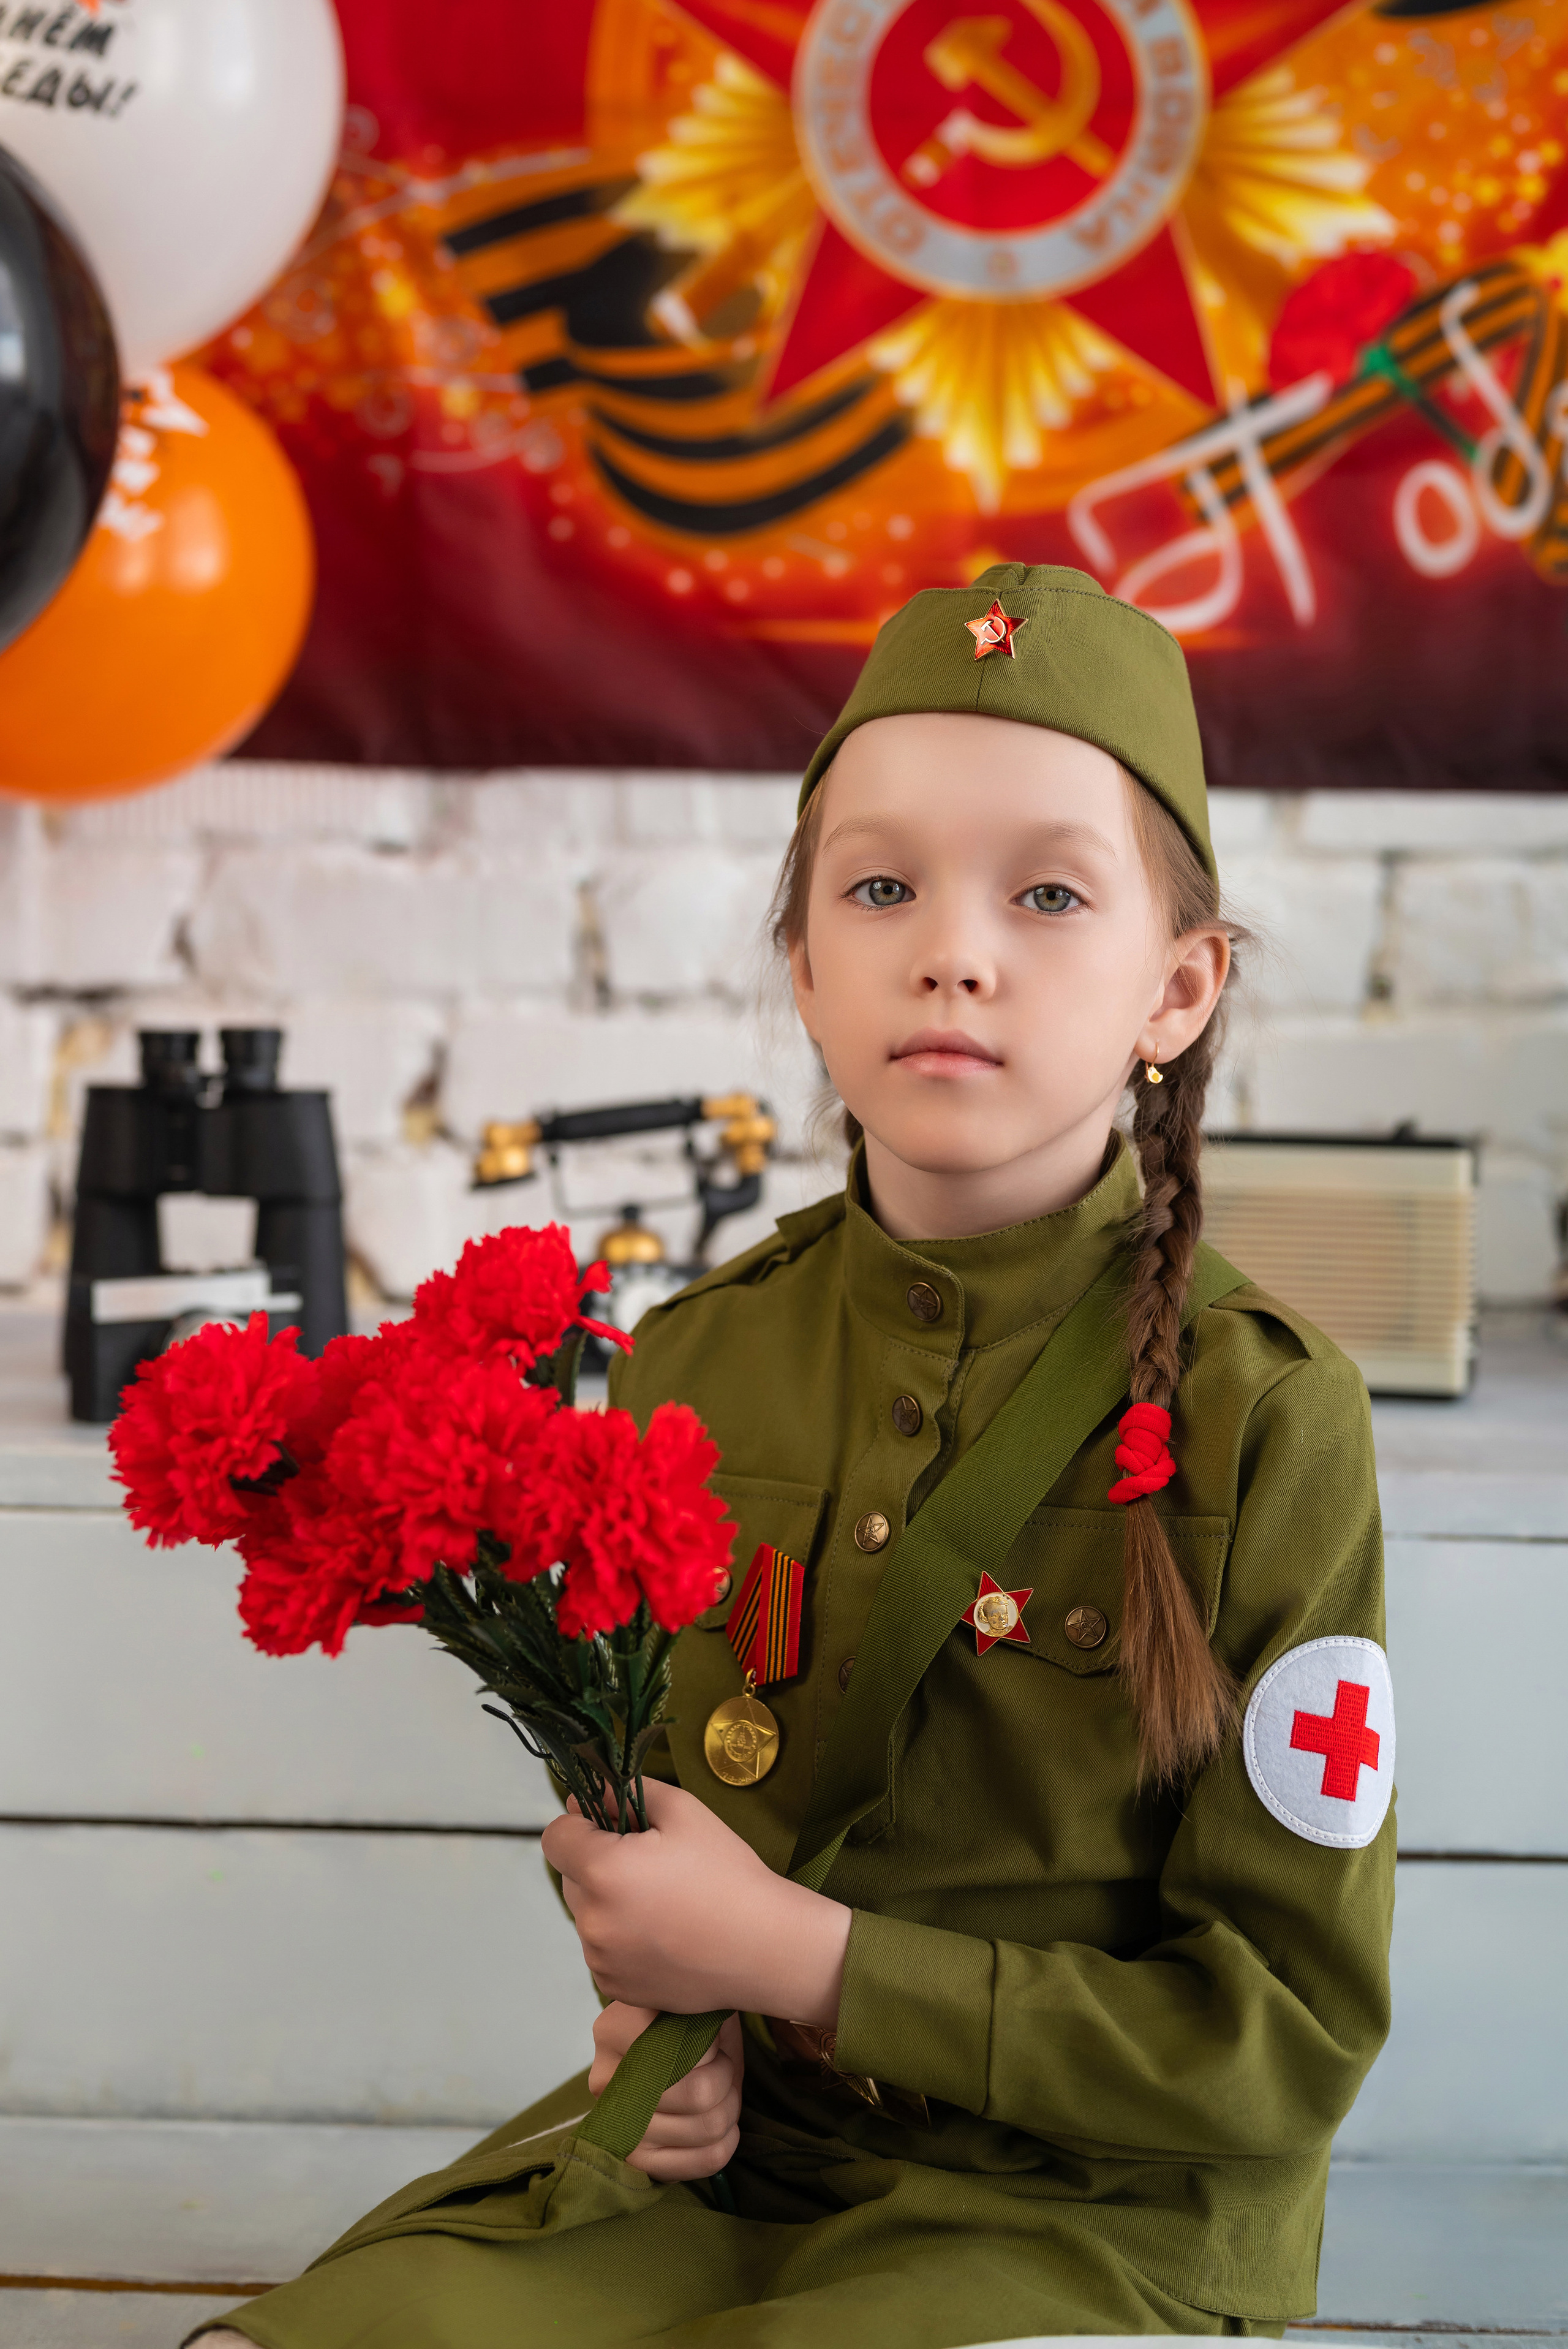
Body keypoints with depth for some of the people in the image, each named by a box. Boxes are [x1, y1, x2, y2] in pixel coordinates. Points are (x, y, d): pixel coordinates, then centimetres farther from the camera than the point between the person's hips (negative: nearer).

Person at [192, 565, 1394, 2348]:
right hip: (720, 2154, 3)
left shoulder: (1262, 1418, -14)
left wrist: (803, 1962, -18)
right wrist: (650, 1995, -6)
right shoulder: (695, 1361, -1)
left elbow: (1290, 2033, -12)